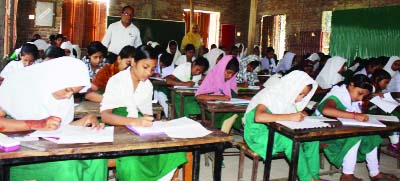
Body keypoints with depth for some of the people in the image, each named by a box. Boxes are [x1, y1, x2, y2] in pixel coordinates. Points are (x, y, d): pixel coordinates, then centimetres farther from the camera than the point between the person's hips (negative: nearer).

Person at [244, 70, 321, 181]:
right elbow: (258, 117, -39)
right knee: (291, 141, -31)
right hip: (259, 133, -8)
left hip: (279, 131, 8)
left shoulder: (288, 97, 1)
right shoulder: (270, 95, -21)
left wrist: (301, 115, -14)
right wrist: (290, 117, -39)